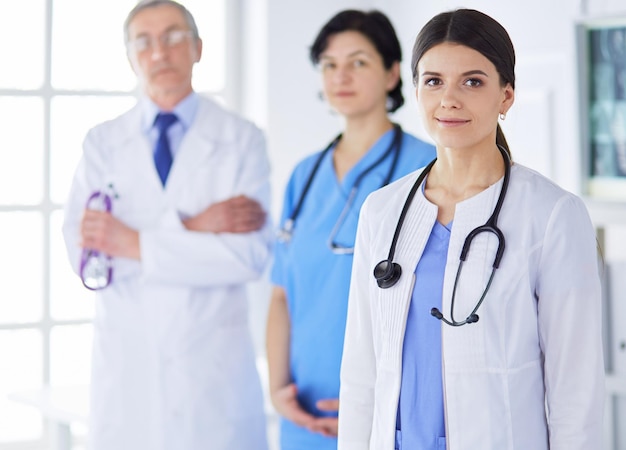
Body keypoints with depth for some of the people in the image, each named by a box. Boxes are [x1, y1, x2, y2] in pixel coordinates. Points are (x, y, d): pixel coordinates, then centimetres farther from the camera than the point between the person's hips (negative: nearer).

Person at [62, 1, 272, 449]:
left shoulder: (242, 140, 1)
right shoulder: (102, 142, 6)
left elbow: (253, 253, -11)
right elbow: (82, 249, -7)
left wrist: (137, 244, -16)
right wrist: (189, 227, -16)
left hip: (215, 365, -1)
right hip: (126, 365, 1)